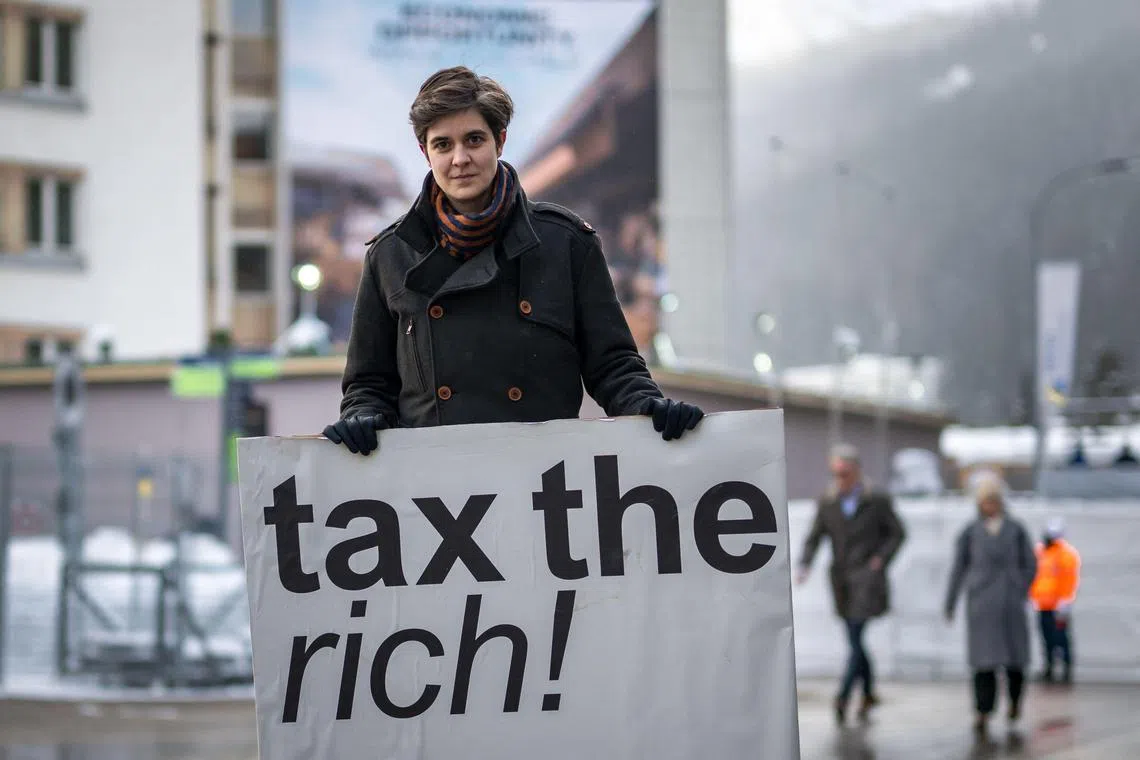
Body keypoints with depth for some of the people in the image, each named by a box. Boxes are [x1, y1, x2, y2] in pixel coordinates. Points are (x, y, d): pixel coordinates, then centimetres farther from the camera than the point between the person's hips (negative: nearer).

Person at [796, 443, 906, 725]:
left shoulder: (878, 501, -2)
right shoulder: (827, 504, 6)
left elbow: (898, 533, 6)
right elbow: (814, 539, 4)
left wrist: (881, 560, -6)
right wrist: (804, 566, -12)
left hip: (866, 578, -4)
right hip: (841, 580, 4)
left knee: (855, 636, -16)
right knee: (855, 640, 11)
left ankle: (843, 696, -21)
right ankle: (869, 693, 26)